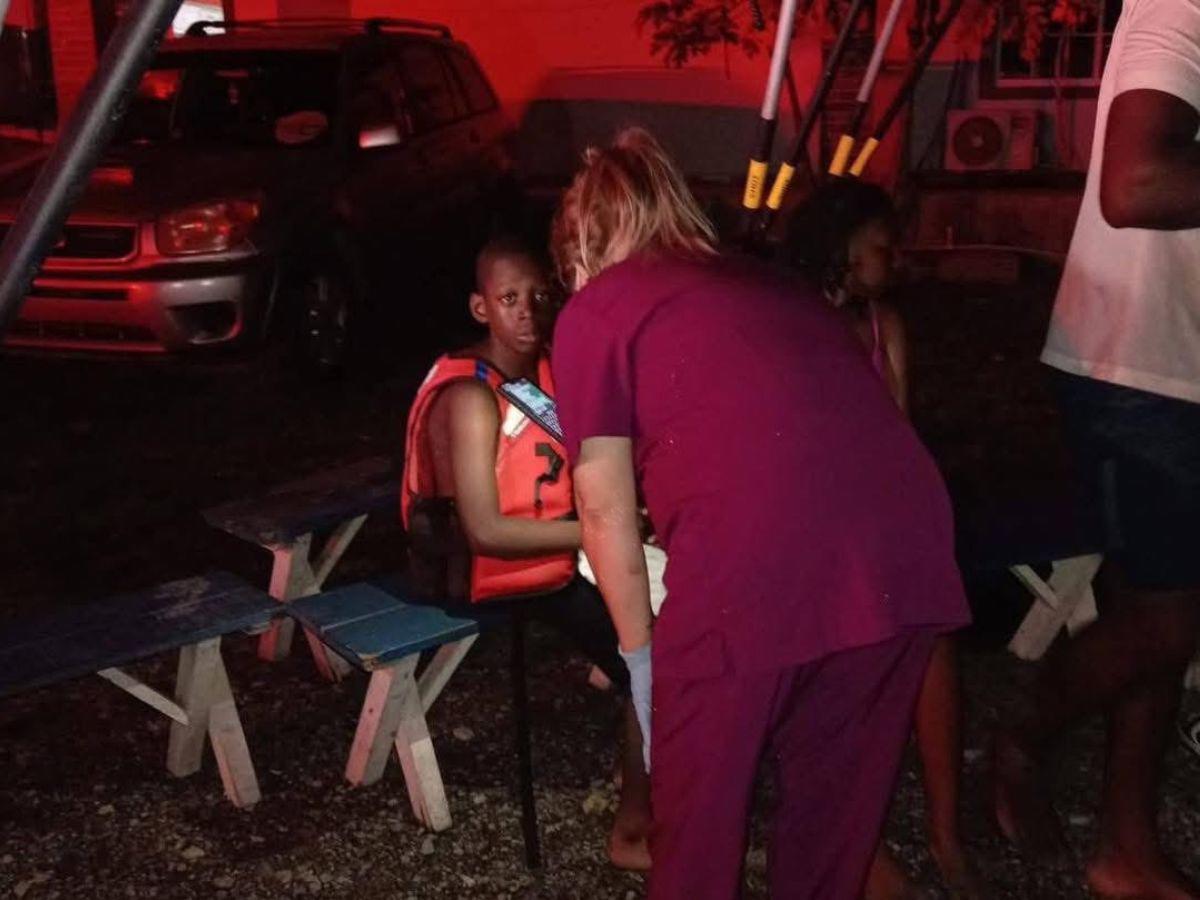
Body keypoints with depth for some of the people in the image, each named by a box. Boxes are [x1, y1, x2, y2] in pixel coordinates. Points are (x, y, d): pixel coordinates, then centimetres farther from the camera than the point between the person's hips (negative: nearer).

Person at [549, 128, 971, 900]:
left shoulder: (593, 313, 14)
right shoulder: (769, 283, 29)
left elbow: (607, 513, 12)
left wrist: (640, 650, 24)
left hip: (754, 569, -5)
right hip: (906, 553, 6)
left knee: (701, 821, 17)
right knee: (836, 807, 24)